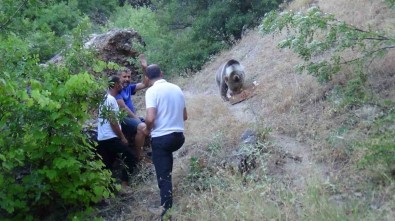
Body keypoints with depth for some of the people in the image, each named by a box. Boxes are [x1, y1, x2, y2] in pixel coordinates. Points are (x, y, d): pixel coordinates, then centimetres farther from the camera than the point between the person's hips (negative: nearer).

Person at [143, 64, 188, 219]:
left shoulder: (152, 91, -12)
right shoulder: (176, 88, 6)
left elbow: (150, 118, -23)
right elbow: (185, 116, 13)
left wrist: (148, 130, -3)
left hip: (161, 138, -7)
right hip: (178, 136, 7)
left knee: (163, 175, 2)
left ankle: (166, 209, 7)